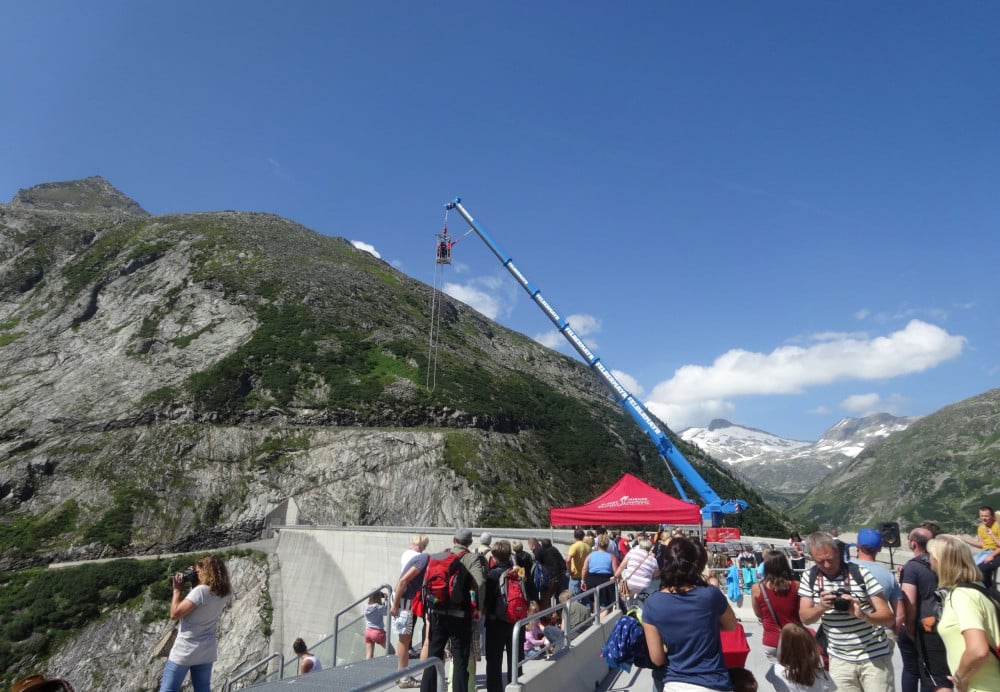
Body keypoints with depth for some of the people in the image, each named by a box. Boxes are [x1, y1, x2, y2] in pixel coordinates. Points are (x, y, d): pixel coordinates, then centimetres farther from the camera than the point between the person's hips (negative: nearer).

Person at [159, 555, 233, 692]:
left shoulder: (201, 591, -21)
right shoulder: (224, 594, 1)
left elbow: (175, 614, -18)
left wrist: (177, 589, -9)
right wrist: (191, 588, 6)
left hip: (184, 651, -6)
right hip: (207, 652, 7)